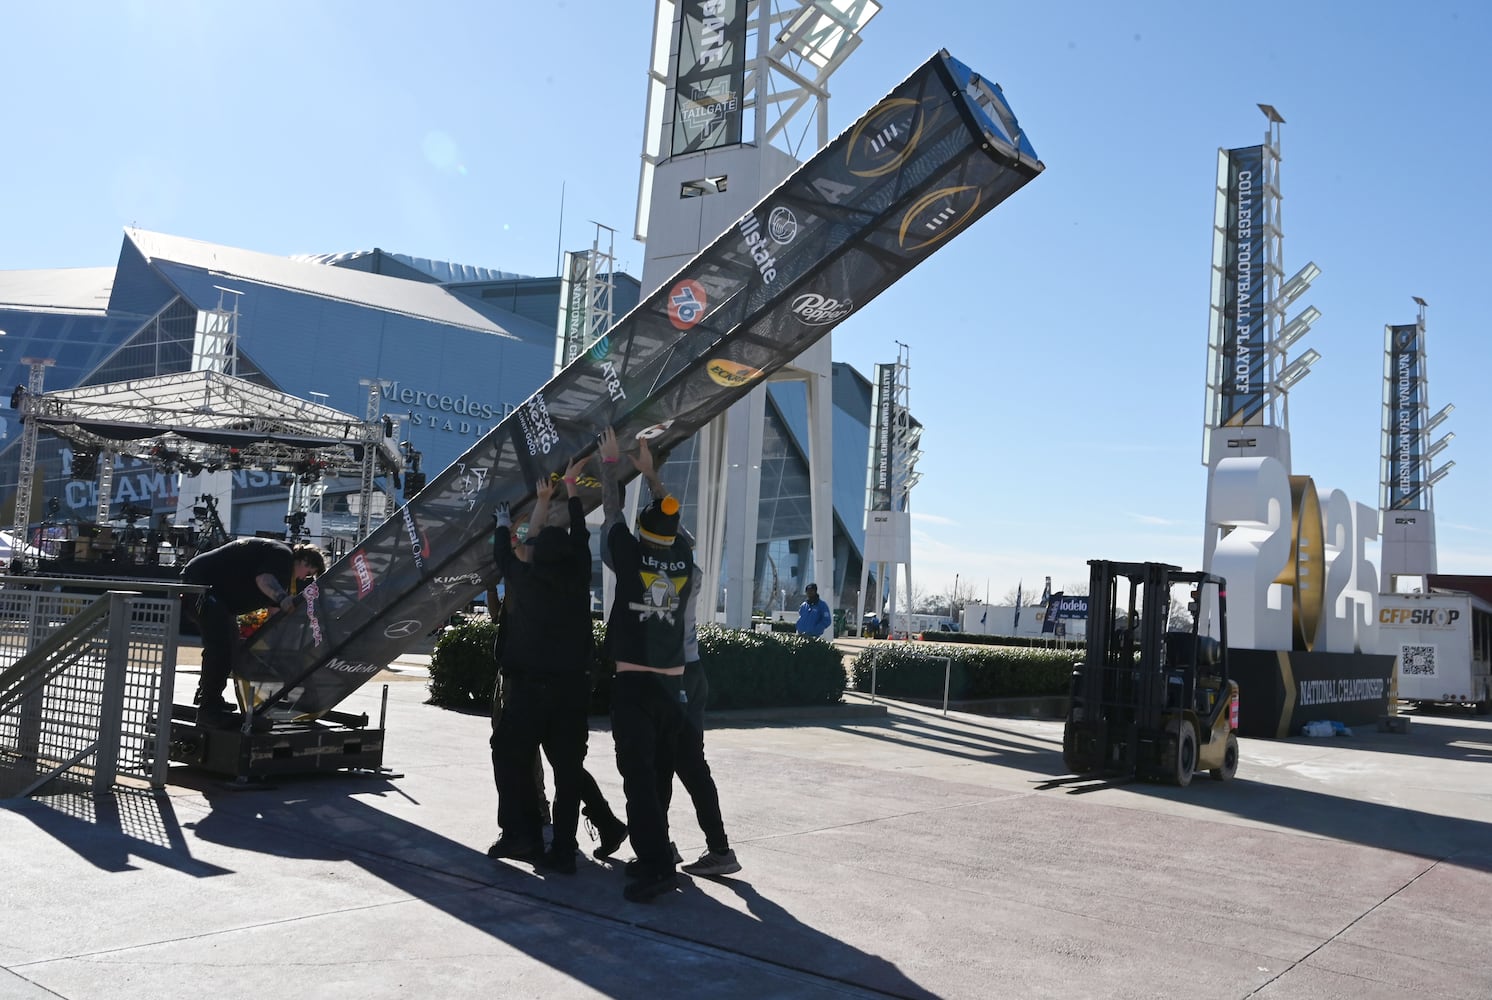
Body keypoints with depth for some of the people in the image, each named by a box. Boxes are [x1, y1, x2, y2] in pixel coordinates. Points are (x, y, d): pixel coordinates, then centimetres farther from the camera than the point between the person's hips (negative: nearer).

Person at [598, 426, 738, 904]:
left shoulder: (631, 556, -7)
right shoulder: (685, 558, 4)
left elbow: (612, 511, 7)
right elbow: (669, 518, 22)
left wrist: (610, 461, 21)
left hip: (633, 682, -5)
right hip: (675, 682, 5)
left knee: (639, 776, -5)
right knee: (693, 767, 17)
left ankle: (656, 866, -10)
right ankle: (719, 850, 26)